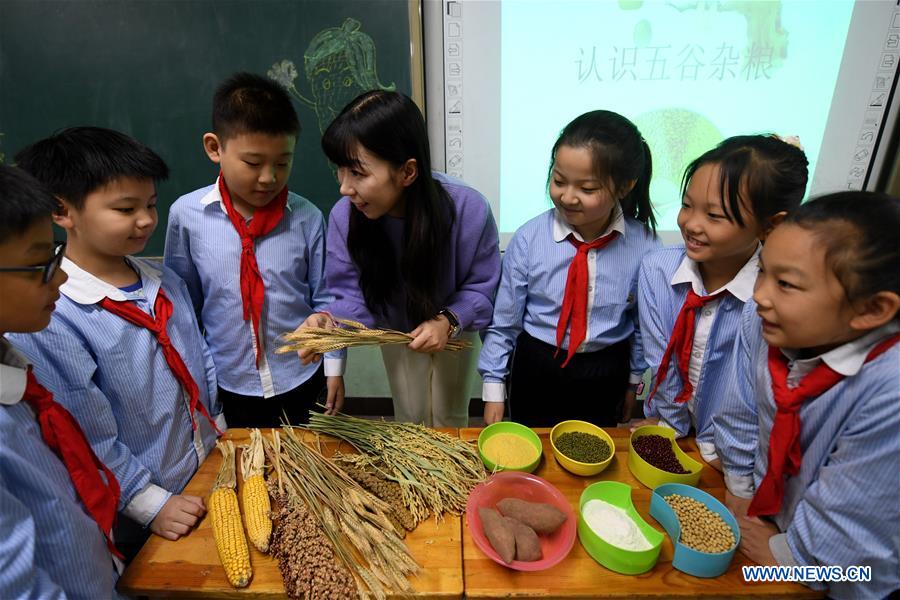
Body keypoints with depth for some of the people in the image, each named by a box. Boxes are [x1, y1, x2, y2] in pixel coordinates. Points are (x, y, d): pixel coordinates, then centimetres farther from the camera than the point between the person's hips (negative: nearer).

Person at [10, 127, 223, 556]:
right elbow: (89, 441, -22)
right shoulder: (46, 320, -25)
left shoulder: (166, 282, -2)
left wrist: (220, 432, 11)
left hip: (211, 473, 6)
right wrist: (150, 504, -17)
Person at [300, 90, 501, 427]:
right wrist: (330, 323, -42)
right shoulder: (345, 215, -27)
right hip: (397, 332, 2)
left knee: (449, 421, 19)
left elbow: (483, 285, -18)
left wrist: (448, 321, -35)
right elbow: (355, 296, -20)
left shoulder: (468, 209, -33)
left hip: (454, 329, -1)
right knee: (409, 419, 22)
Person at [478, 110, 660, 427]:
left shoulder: (643, 246, -15)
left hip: (605, 378, 1)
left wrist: (633, 380, 11)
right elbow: (504, 320, -9)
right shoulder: (528, 239, -18)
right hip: (535, 369, 0)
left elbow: (644, 323, 0)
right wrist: (494, 389, -3)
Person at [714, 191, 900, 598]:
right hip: (763, 511, 4)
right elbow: (740, 417, -9)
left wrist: (780, 552, -11)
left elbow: (848, 527, -26)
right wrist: (739, 496, 1)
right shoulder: (762, 321, -24)